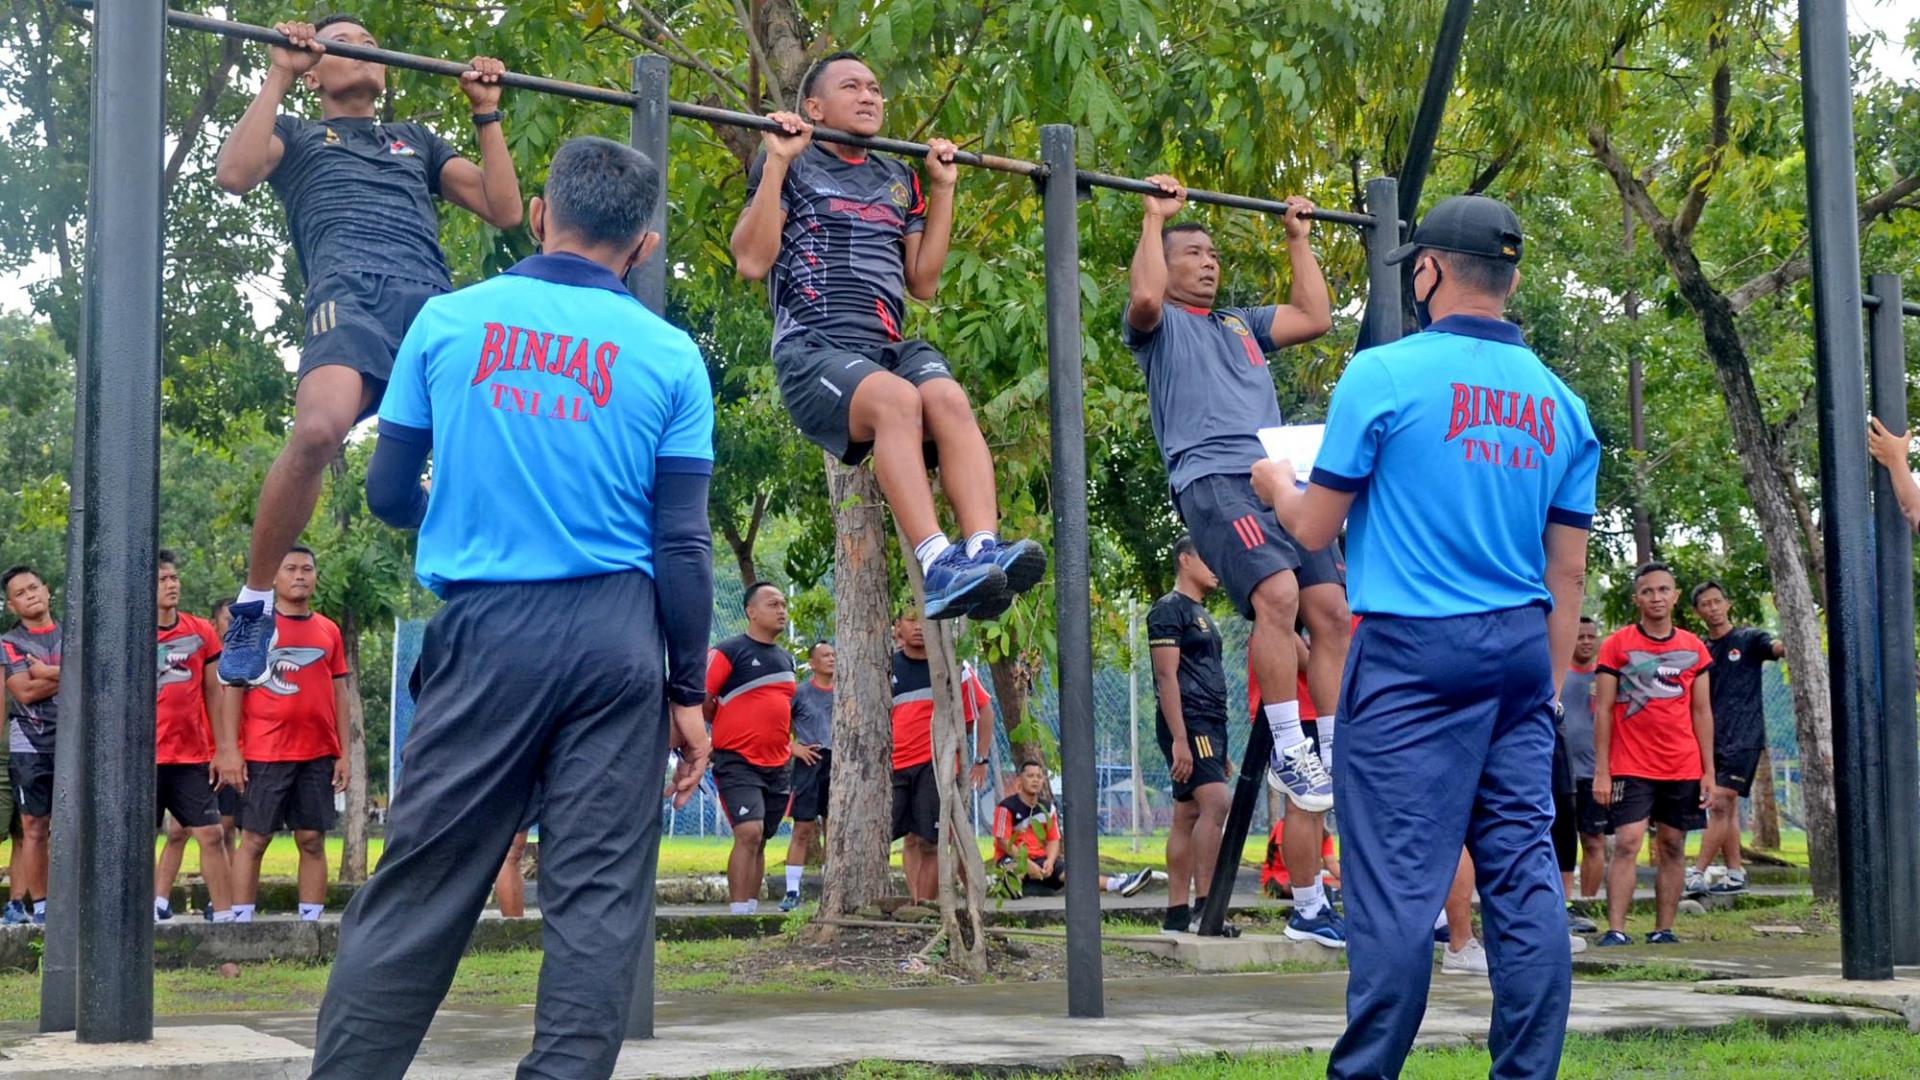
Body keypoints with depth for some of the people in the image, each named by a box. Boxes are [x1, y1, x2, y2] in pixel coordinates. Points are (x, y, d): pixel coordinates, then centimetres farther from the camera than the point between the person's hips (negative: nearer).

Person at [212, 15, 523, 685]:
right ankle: (254, 603, -17)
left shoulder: (418, 141, 39)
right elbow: (233, 174, 7)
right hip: (352, 294, -4)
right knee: (317, 431, -34)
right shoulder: (298, 135, 30)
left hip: (439, 303, 4)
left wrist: (486, 112, 24)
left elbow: (504, 210, 27)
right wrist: (278, 76, 9)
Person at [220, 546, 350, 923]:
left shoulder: (329, 631, 12)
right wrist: (230, 751, -8)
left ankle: (312, 921, 7)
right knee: (254, 839, -1)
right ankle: (241, 920, 3)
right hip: (265, 754, -3)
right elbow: (233, 689, -1)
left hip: (318, 754, 3)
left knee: (313, 840, 4)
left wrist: (343, 754, 7)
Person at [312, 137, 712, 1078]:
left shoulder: (448, 321, 4)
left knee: (418, 887, 4)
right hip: (616, 638, 0)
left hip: (488, 632, 0)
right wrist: (688, 692, 7)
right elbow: (682, 547, 0)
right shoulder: (670, 356, 2)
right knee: (597, 894, 3)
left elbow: (388, 493, 8)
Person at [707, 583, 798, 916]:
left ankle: (752, 911, 15)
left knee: (760, 840, 10)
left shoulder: (786, 658, 14)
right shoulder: (729, 652, -9)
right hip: (738, 761, -7)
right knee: (749, 833, -19)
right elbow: (701, 701, -10)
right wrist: (730, 730, 2)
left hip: (778, 765, 7)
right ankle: (739, 914, -18)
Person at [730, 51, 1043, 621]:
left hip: (892, 349, 5)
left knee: (949, 399, -31)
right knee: (897, 399, -37)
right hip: (814, 351, -4)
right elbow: (751, 263, 0)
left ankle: (984, 549, -48)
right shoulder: (791, 165, 11)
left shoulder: (899, 181, 25)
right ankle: (939, 568, -48)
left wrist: (943, 187, 21)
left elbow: (923, 283, 23)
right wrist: (777, 161, -3)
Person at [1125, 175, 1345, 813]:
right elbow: (1143, 298, -9)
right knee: (1277, 595, -27)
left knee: (1331, 610, -6)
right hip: (1213, 479, -7)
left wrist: (1298, 239, 31)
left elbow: (1315, 318, 25)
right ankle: (1288, 753, -21)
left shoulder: (1243, 324, 33)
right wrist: (1155, 217, -1)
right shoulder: (1159, 325, 13)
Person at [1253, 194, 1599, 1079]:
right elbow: (1568, 573, 11)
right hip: (1522, 651, 5)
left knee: (1396, 878, -5)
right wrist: (1550, 687, 18)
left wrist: (1275, 482, 20)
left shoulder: (1383, 374, -6)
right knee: (1524, 871, 7)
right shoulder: (1560, 401, 9)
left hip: (1414, 649, -5)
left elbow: (1314, 530, -1)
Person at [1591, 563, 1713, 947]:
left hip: (1684, 768, 3)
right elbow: (1603, 710, -1)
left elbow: (1702, 712, 12)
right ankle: (1616, 931, -14)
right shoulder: (1617, 645, 0)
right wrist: (1601, 771, -7)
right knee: (1627, 844, -12)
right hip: (1631, 768, -3)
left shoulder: (1694, 648, 9)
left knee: (1672, 848, 6)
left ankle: (1663, 931, 12)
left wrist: (1709, 771, 6)